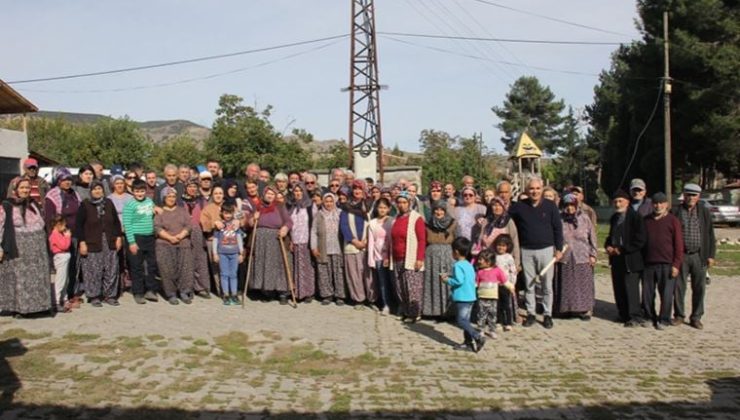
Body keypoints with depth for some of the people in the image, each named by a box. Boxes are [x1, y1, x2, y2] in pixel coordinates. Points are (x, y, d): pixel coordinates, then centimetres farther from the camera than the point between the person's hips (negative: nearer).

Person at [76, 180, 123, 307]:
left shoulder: (108, 203, 9)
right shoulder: (85, 204, -3)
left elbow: (116, 221, 15)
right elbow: (79, 225, -4)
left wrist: (118, 237, 9)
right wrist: (82, 242, -9)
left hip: (109, 243, 4)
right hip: (92, 244, -4)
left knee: (111, 270, 4)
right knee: (93, 271, -1)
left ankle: (110, 295, 16)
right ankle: (94, 296, 12)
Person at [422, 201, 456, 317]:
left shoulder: (452, 223, 5)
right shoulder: (428, 224, 8)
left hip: (447, 255, -1)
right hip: (431, 255, 1)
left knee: (447, 282, -4)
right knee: (432, 282, 1)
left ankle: (447, 310, 2)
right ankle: (431, 309, 6)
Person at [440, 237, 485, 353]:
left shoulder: (458, 265, -15)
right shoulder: (469, 265, 13)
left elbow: (459, 281, -23)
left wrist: (447, 280, -8)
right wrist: (450, 276, 16)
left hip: (462, 298, -9)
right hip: (470, 297, 9)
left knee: (461, 321, -6)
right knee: (465, 320, 15)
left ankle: (478, 337, -15)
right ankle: (468, 342, 17)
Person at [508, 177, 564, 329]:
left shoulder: (550, 205, -1)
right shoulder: (519, 206, 1)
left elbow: (558, 228, 3)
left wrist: (559, 248, 0)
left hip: (546, 249, -1)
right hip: (526, 251, 1)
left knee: (547, 285, 4)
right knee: (529, 284, 7)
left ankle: (548, 315, 14)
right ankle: (530, 313, 17)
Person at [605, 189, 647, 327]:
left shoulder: (635, 217, -8)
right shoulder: (614, 218, 15)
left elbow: (639, 240, -13)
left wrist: (622, 250, -15)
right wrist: (608, 246, 4)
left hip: (630, 260, -7)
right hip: (616, 259, 7)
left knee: (631, 288, -8)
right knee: (619, 288, 9)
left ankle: (635, 316, -2)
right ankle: (624, 315, 18)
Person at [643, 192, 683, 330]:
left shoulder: (673, 221, -1)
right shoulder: (646, 221, 11)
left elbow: (679, 244, -3)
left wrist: (676, 265, -9)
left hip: (666, 264, -4)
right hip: (648, 263, 4)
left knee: (666, 293, 0)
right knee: (647, 293, 8)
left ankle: (664, 320, 12)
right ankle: (650, 317, 22)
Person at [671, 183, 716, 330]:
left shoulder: (705, 212, 7)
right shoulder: (675, 212, 2)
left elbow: (710, 235, 7)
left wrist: (711, 255, 1)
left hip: (699, 256, 1)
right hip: (681, 256, -1)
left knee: (699, 288, 5)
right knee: (679, 287, 3)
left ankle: (696, 317, 16)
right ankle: (679, 316, 16)